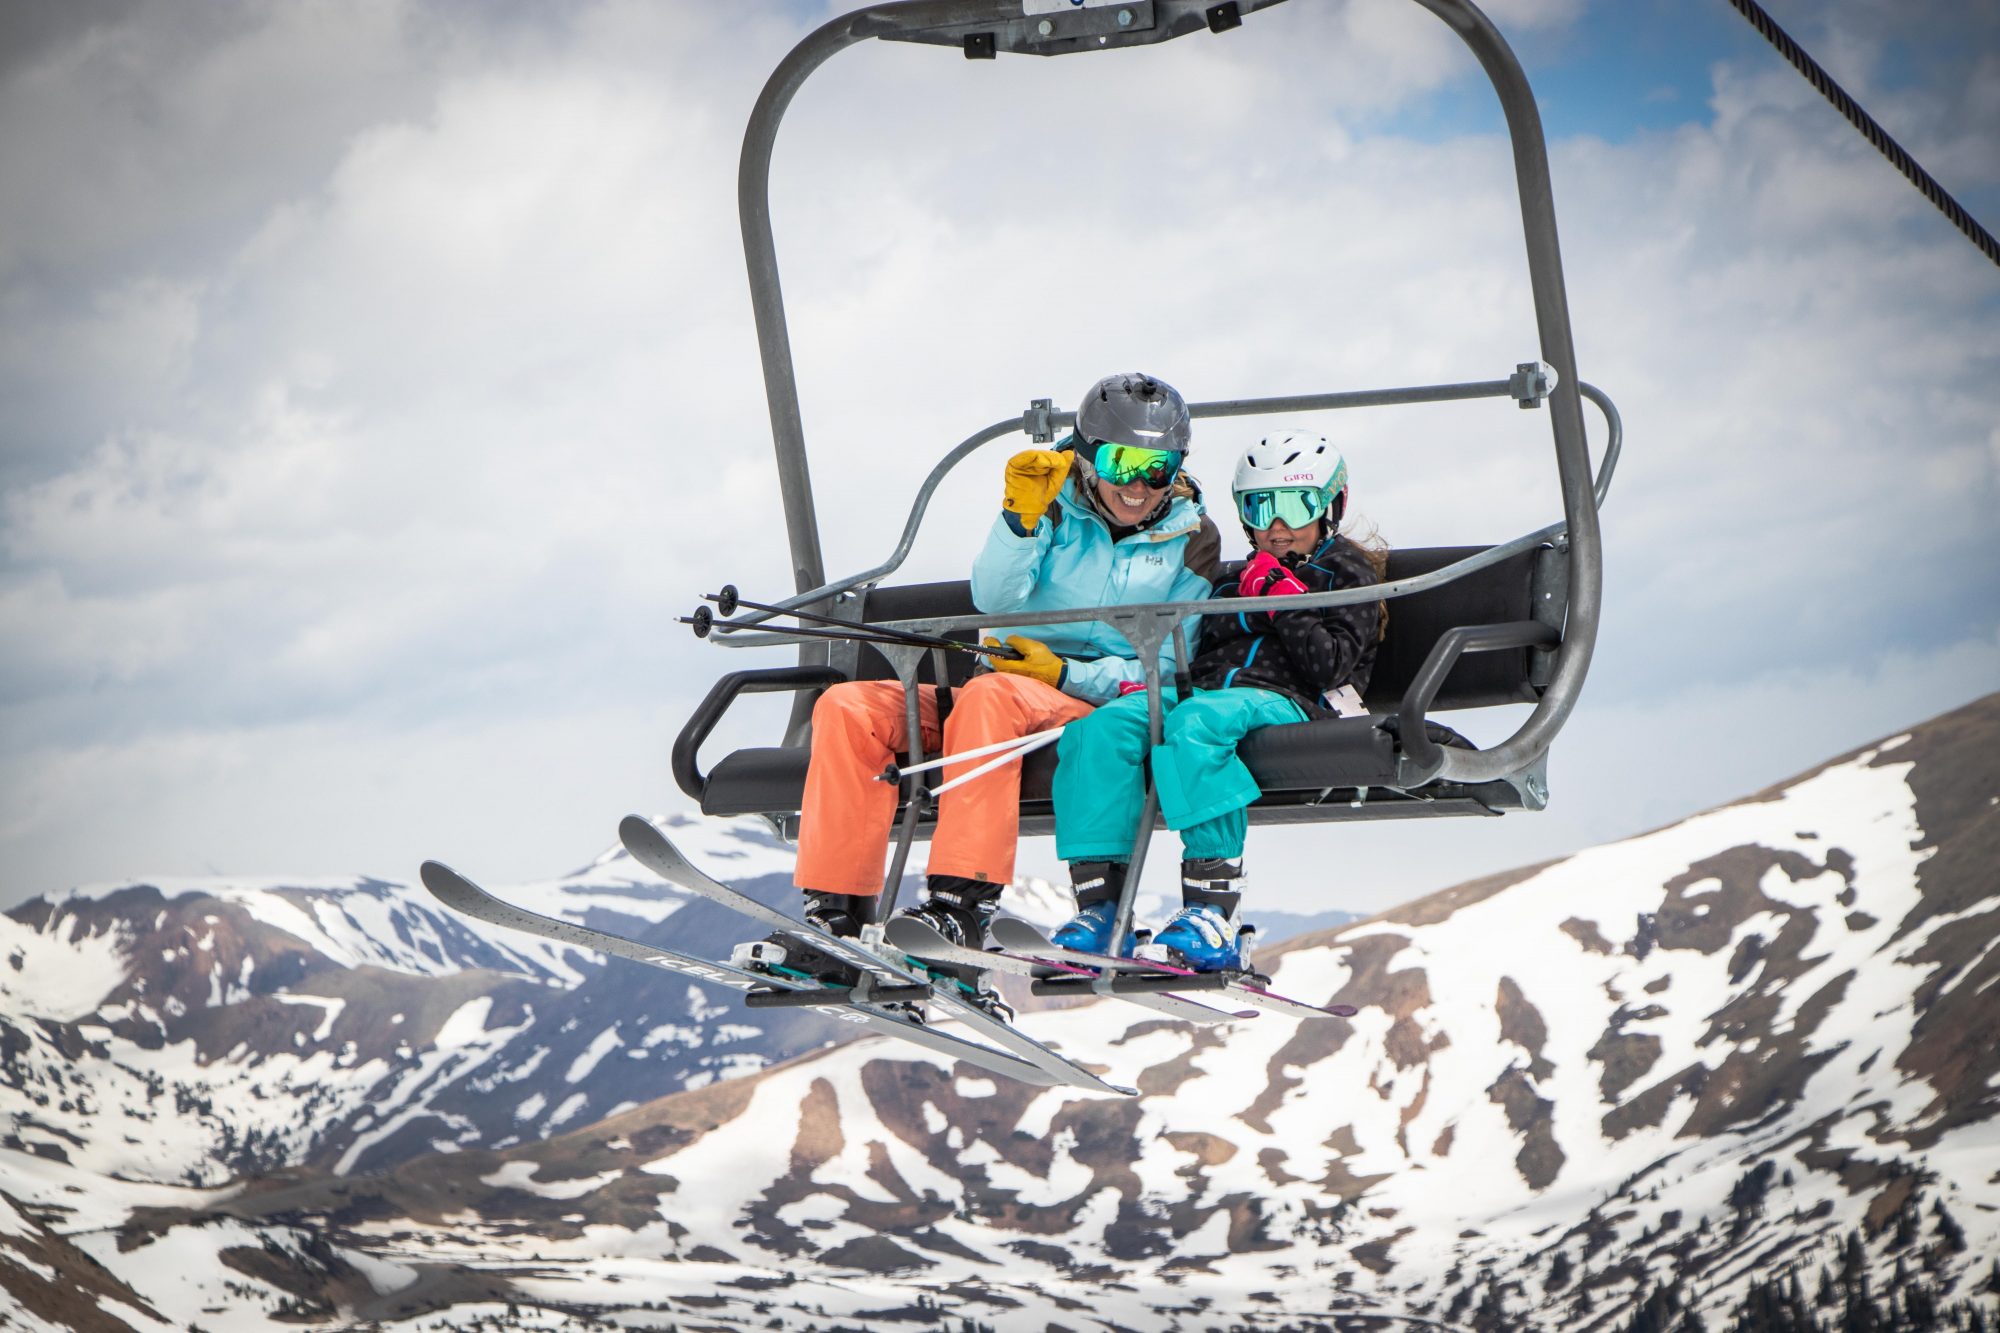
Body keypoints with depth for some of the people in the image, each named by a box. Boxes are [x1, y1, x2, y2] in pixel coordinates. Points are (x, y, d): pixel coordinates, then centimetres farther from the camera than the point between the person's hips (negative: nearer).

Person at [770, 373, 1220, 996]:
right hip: (1016, 674, 4)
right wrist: (1021, 517, -20)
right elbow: (994, 598, -4)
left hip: (1102, 705, -4)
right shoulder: (1058, 507, 11)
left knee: (991, 696, -39)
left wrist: (1068, 675, -14)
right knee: (848, 708, -20)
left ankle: (959, 906, -48)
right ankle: (834, 917, -27)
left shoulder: (1190, 538, 5)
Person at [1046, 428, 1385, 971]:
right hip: (1207, 691, 6)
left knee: (1195, 722, -40)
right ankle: (1099, 900, -33)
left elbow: (1330, 667, 0)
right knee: (1101, 729, -25)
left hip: (1286, 702, -6)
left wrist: (1285, 602, -3)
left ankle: (1213, 909, -46)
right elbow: (1194, 655, 25)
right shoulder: (1232, 578, 32)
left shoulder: (1348, 574, 15)